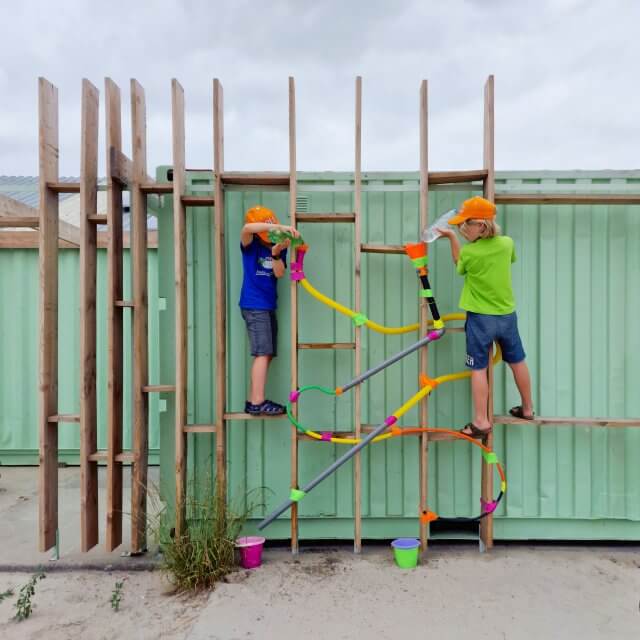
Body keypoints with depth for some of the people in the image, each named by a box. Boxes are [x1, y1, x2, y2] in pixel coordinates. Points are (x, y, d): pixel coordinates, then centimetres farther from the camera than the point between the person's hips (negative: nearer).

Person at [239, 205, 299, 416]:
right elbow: (247, 228, -29)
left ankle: (253, 401, 14)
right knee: (263, 353, -12)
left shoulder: (280, 246, 9)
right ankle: (257, 403, -8)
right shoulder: (250, 245, -6)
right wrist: (280, 227, -34)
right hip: (254, 305, -7)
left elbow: (279, 274, -4)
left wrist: (276, 253, -21)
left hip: (268, 306, 7)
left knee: (267, 355, 7)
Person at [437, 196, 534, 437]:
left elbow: (459, 265, 5)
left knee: (479, 369, 3)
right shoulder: (507, 243, -5)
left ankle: (481, 422, 7)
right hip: (508, 315, 5)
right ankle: (527, 409, 36)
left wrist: (452, 237, 8)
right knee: (518, 362, 19)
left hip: (480, 318, -5)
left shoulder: (468, 252, -17)